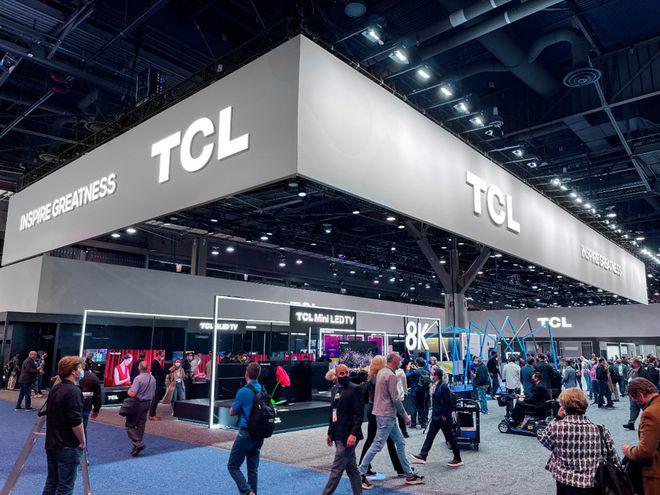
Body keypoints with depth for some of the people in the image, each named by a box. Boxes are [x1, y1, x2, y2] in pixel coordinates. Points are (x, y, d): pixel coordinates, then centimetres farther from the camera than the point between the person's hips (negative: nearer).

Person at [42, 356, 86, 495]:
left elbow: (52, 415, 16)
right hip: (68, 447, -8)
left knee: (51, 483, 18)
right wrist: (82, 442, -9)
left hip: (52, 444, 8)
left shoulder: (55, 389, 7)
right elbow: (76, 423, -22)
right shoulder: (73, 391, -20)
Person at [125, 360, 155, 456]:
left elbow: (132, 394, -22)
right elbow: (153, 393, 13)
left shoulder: (138, 378, -18)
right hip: (147, 403, 7)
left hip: (137, 404, -7)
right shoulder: (152, 378, 5)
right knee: (141, 425, 13)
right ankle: (137, 447, 18)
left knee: (130, 425, 2)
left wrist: (128, 392, -1)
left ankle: (138, 444, -11)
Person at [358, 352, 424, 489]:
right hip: (386, 415, -10)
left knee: (400, 443, 14)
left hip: (388, 415, 10)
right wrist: (405, 415, -8)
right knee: (377, 445, -4)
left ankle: (409, 475, 20)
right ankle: (361, 473, 4)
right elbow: (395, 399, -18)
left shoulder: (381, 372, 11)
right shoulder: (391, 375, -18)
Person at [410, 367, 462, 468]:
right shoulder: (436, 385, 7)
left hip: (443, 418, -10)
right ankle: (423, 456, 19)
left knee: (450, 437, 3)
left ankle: (457, 459, 16)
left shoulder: (443, 386, -20)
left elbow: (447, 402, -21)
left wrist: (444, 416, -18)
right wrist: (434, 413, 14)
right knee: (430, 435, 12)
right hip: (436, 416, 10)